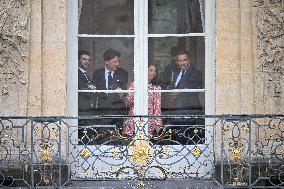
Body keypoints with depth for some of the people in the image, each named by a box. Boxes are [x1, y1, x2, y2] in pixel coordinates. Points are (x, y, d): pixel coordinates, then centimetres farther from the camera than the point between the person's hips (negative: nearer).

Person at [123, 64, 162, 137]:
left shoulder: (157, 88, 17)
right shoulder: (134, 85, 15)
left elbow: (157, 108, 9)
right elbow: (128, 102, 8)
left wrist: (158, 124, -2)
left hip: (149, 118, 0)